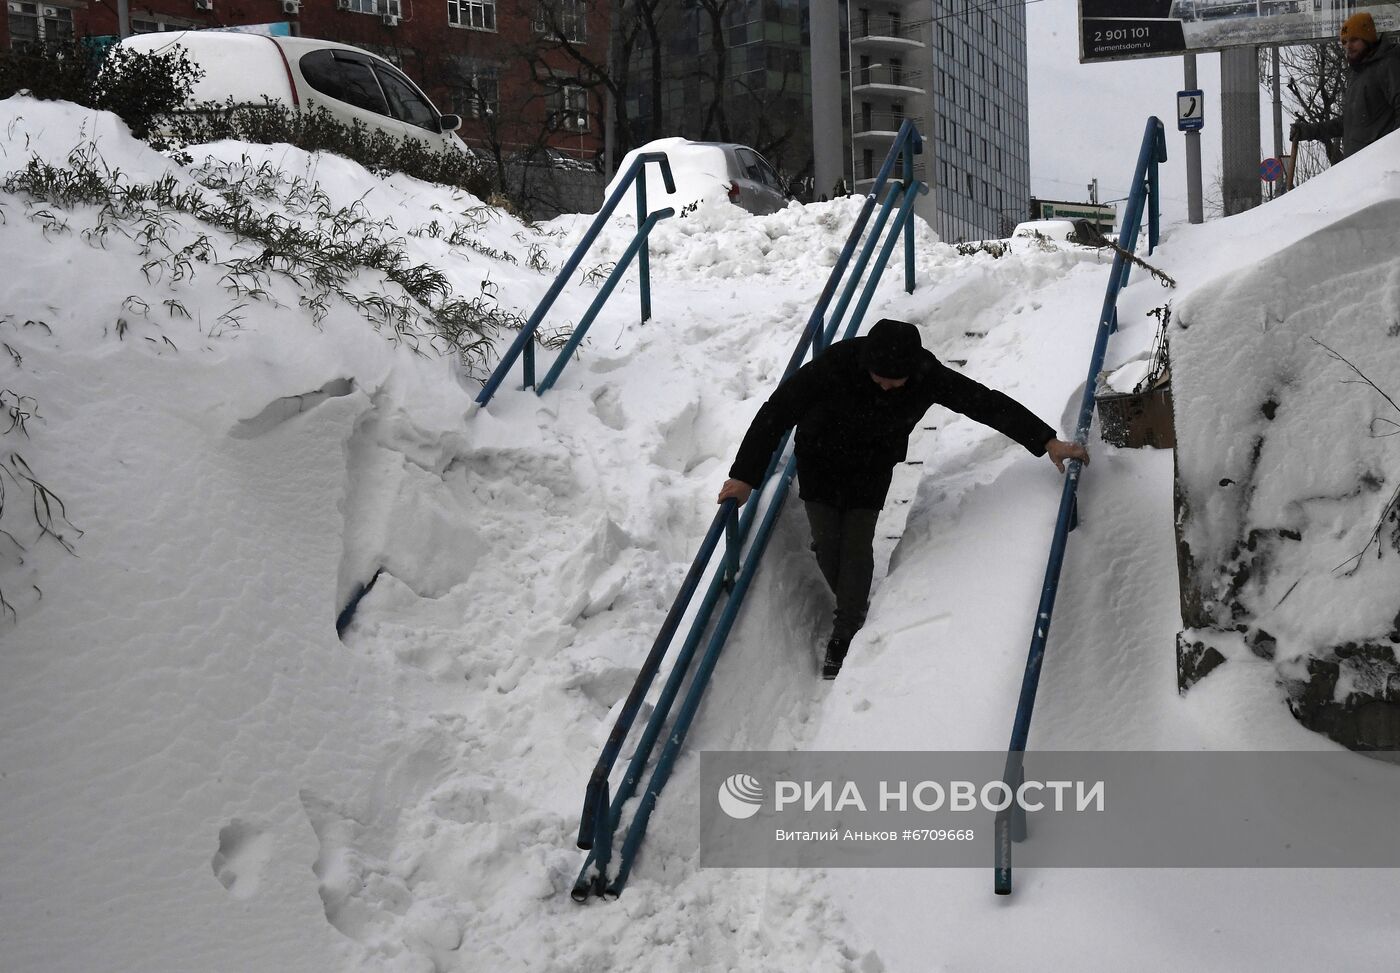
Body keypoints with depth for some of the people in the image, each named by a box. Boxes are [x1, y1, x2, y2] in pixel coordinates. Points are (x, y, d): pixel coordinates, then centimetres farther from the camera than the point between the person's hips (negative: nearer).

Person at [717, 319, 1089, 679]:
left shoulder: (928, 376, -29)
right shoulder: (838, 364, -36)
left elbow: (986, 402, -21)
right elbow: (778, 411, -29)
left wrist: (1047, 441, -24)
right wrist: (744, 476, -28)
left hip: (873, 468, 1)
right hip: (819, 460, -1)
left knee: (857, 545, -6)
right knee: (826, 543, 0)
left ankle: (845, 635, 4)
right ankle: (851, 609, 26)